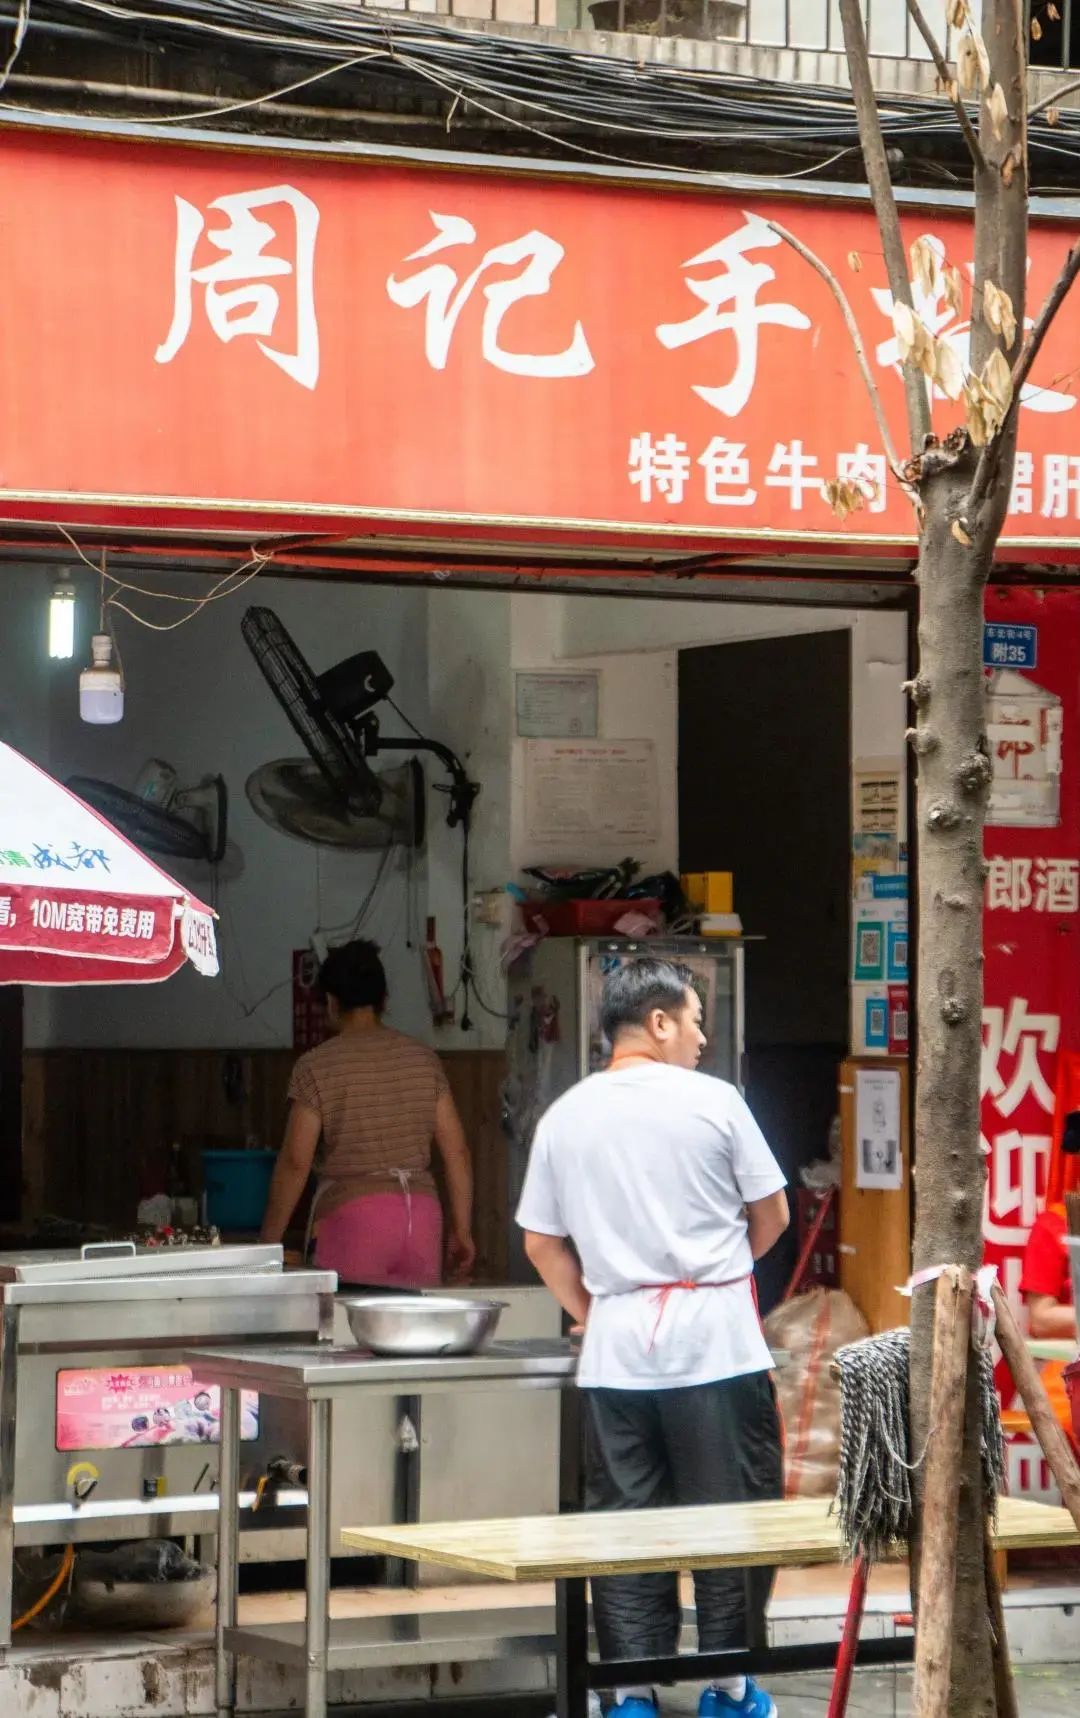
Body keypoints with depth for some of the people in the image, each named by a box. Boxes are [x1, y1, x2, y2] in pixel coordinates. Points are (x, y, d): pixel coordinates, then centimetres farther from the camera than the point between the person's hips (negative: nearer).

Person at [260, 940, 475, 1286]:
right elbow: (456, 1151, 7)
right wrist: (462, 1230, 14)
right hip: (422, 1213, 4)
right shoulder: (423, 1059, 8)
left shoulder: (316, 1067, -3)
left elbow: (295, 1163, -6)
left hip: (352, 1217, -4)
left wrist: (269, 1241, 1)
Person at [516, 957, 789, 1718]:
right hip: (713, 1335, -3)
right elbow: (771, 1214, 4)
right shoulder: (713, 1102, -4)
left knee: (625, 1516, 6)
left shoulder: (565, 1117, 6)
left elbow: (541, 1242, 9)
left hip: (616, 1345, 3)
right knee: (729, 1512, 5)